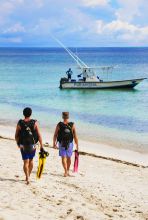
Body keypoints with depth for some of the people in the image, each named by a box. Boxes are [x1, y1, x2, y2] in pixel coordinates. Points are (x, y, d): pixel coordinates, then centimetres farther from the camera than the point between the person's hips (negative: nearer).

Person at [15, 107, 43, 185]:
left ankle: (27, 178, -11)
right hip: (32, 145, 1)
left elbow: (16, 135, -1)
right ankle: (28, 176, 32)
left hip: (23, 145, -1)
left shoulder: (20, 123, -7)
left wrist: (18, 143, 17)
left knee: (26, 162, 3)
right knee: (31, 160, 21)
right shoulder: (34, 123, -8)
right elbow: (39, 135, -9)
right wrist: (41, 145, -3)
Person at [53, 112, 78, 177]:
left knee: (63, 158, 1)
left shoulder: (59, 125, -9)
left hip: (61, 144, -2)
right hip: (70, 144, 2)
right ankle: (67, 171, 31)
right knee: (68, 158, 17)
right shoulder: (72, 125, -8)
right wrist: (77, 145, 0)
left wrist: (54, 143, 6)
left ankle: (66, 171, -14)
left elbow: (55, 135, -4)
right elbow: (75, 136, -7)